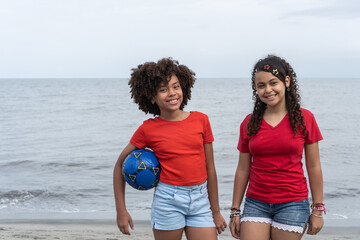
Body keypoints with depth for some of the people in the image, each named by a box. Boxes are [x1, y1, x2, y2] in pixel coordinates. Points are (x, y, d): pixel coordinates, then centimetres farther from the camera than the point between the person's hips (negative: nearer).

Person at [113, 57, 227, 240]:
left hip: (200, 200, 2)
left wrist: (215, 212, 11)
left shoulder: (201, 120, 2)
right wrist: (121, 211, 3)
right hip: (168, 200, -2)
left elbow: (210, 168, 7)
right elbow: (120, 165, 7)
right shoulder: (147, 129, -3)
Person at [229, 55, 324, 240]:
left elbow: (313, 167, 1)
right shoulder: (249, 123, 3)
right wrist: (235, 211, 7)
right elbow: (243, 169, 7)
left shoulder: (304, 118, -2)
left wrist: (318, 210, 0)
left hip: (292, 204, -1)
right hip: (256, 204, 2)